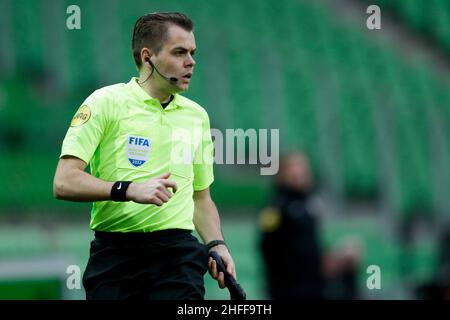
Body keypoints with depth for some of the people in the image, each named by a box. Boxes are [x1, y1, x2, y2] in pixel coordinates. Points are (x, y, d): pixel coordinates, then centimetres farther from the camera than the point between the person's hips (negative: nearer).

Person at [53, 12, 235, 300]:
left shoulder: (197, 116, 16)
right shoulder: (106, 102, -1)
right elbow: (64, 183, -9)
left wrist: (217, 244, 7)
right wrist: (130, 190, -20)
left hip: (178, 249, 3)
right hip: (114, 252, -3)